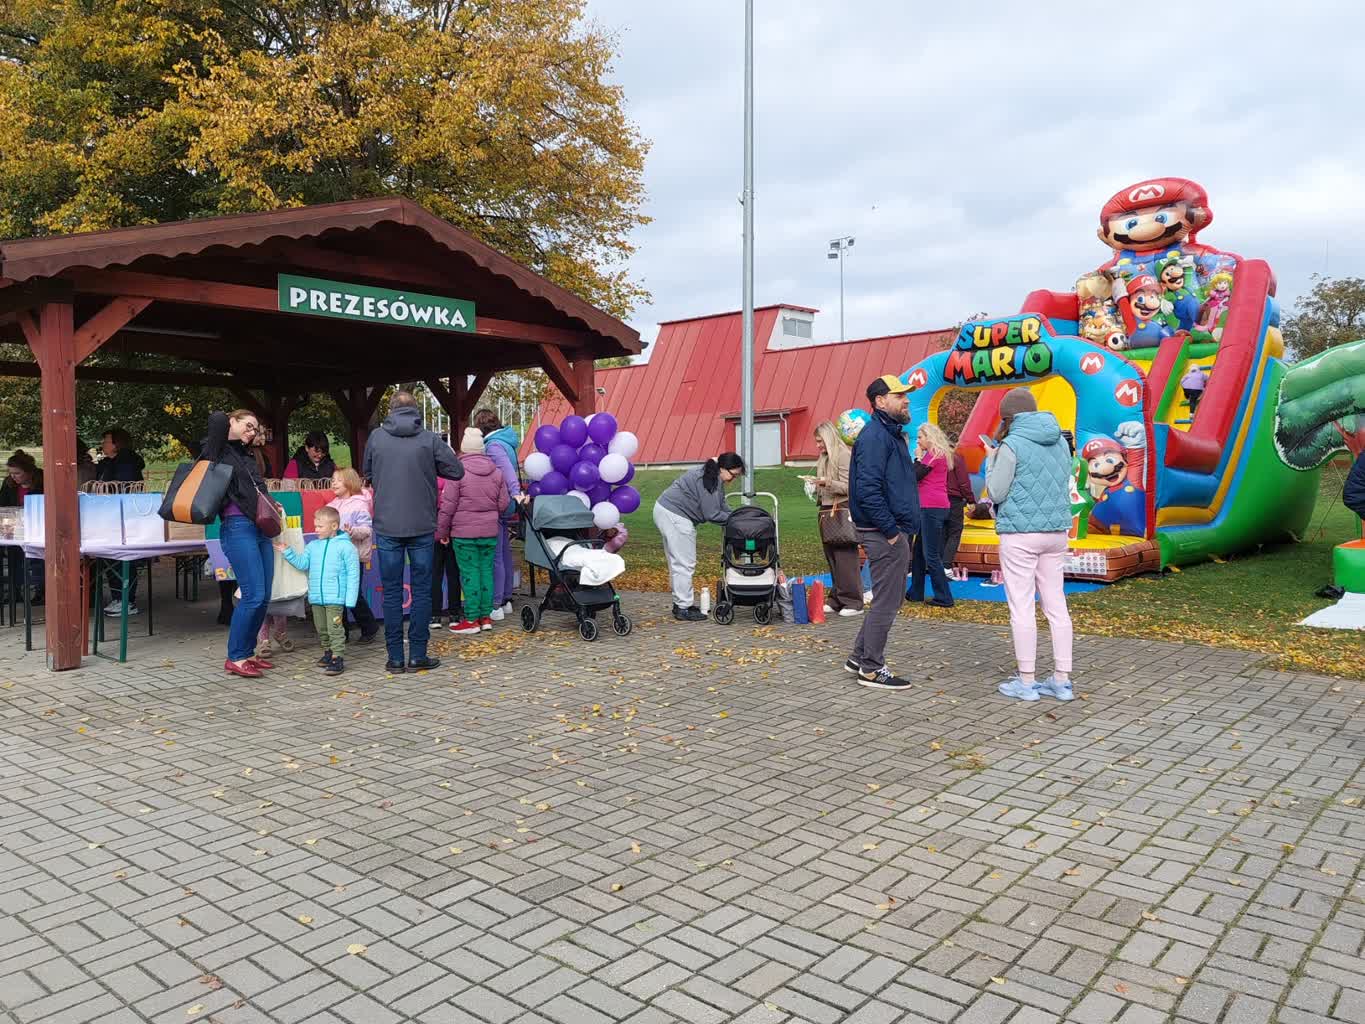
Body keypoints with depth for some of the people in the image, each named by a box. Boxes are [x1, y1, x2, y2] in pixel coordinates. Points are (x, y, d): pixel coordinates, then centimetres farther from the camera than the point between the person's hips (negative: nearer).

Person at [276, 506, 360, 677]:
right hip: (316, 597, 7)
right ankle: (328, 652, 31)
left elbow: (353, 573, -9)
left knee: (335, 629, -8)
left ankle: (338, 658, -5)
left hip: (335, 598, -7)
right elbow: (302, 564, 10)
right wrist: (287, 552, -1)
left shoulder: (345, 546, -8)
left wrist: (350, 599, -13)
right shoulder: (313, 546, 11)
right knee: (322, 628, 16)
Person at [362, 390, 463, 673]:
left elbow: (367, 474, 15)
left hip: (387, 526, 1)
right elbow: (456, 470, -1)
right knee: (421, 589, 7)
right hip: (422, 526, -1)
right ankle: (418, 655, 8)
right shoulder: (429, 439, -5)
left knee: (391, 591, 7)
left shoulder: (376, 437, 1)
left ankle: (395, 657, 10)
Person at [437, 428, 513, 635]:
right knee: (486, 570, 10)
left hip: (464, 533, -4)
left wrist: (442, 531, 2)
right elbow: (504, 504, 9)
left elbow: (447, 506, -7)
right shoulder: (496, 472, 6)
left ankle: (472, 619, 2)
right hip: (490, 532, 4)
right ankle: (486, 616, 14)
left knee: (470, 573, -1)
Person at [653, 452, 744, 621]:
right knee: (685, 564, -6)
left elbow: (722, 506, 13)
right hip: (674, 517, -11)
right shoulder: (708, 480, -22)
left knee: (678, 562, 16)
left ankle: (680, 603, 25)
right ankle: (683, 609, -2)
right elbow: (712, 514, -21)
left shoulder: (716, 479, 11)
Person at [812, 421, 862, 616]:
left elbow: (848, 487, -15)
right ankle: (837, 600, 14)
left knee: (845, 558, -7)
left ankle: (853, 602, -4)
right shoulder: (824, 458, 16)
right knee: (831, 558, 8)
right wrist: (817, 486, 5)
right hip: (826, 510, 8)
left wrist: (828, 482, -26)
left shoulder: (844, 455, -8)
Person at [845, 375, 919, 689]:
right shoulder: (875, 436, -16)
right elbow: (868, 490, -24)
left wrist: (903, 530, 16)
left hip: (896, 532, 10)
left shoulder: (891, 434, 18)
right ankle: (872, 669, 8)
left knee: (891, 598, 17)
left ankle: (860, 657, 26)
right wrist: (891, 531, -21)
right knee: (886, 601, -3)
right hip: (885, 533, -10)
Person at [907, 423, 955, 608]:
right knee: (919, 552, 16)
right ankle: (915, 593, 23)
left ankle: (944, 597, -6)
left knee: (931, 555, -8)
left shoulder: (934, 454, -11)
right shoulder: (940, 454, 19)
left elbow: (915, 477, -12)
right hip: (936, 507, 11)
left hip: (931, 507, -11)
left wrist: (918, 458, -1)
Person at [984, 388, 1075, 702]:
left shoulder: (1012, 445, -11)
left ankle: (1026, 681, 5)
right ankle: (1061, 679, 15)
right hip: (1056, 532, 7)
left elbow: (995, 492, -9)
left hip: (1020, 534, -7)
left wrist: (991, 458, 5)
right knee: (1056, 605, 11)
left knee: (1022, 607, 0)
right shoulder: (1060, 441, 9)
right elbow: (1064, 485, 18)